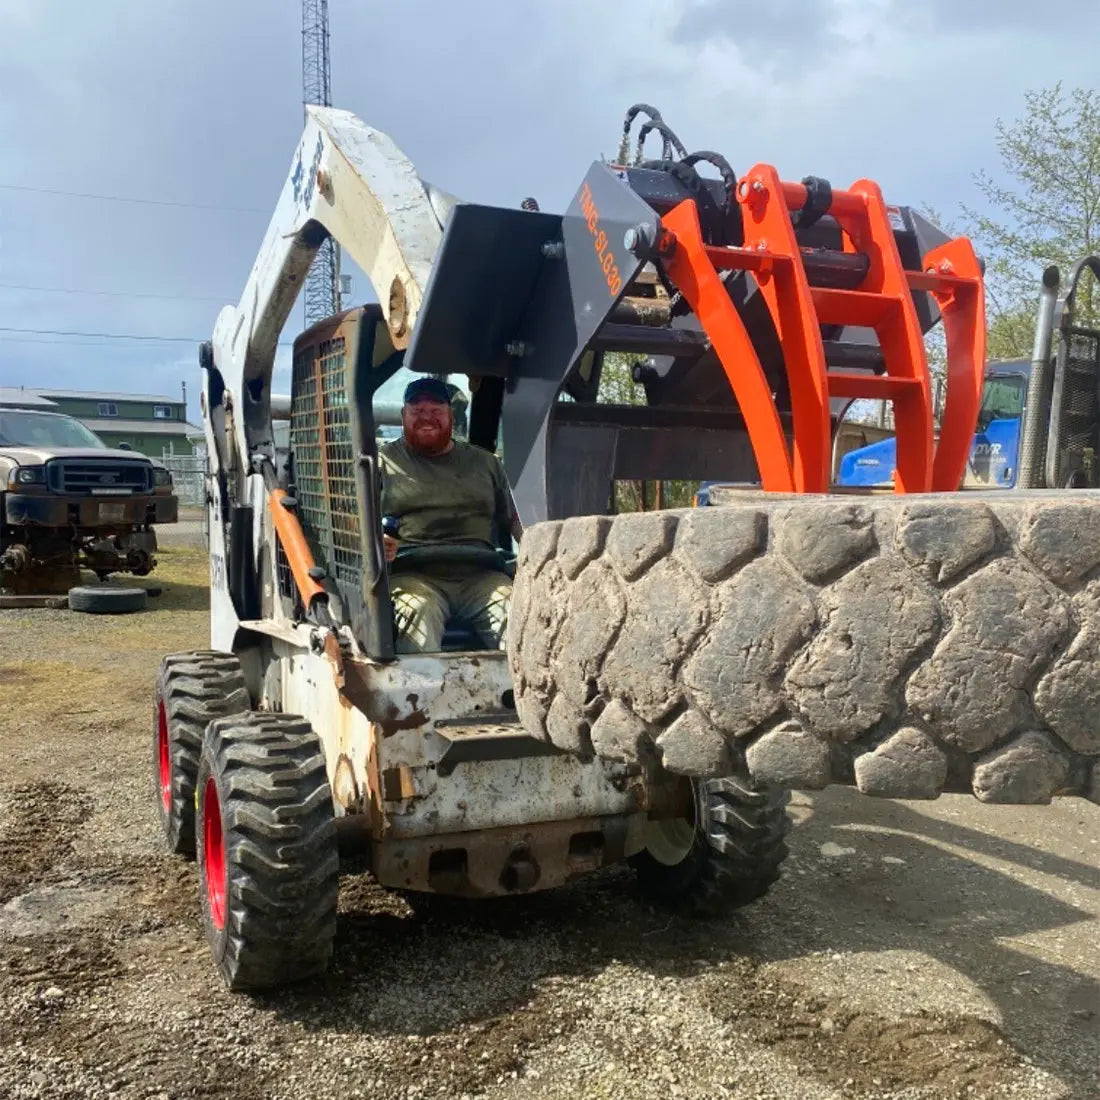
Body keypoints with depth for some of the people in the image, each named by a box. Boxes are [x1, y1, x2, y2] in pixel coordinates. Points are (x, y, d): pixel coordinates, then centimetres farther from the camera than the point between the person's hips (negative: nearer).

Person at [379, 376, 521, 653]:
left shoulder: (485, 463, 26)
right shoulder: (383, 462, 18)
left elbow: (516, 519, 24)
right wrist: (375, 545, -16)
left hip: (479, 575, 2)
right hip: (413, 575, -2)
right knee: (417, 612, -36)